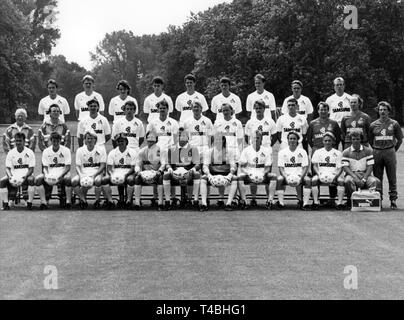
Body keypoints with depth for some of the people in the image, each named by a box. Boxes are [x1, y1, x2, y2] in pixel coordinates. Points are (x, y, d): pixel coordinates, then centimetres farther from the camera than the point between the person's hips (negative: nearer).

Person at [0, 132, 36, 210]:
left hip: (26, 175, -2)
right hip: (14, 176, 2)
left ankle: (29, 203, -26)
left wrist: (25, 176, -24)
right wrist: (10, 176, -20)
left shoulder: (29, 152, -2)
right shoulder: (11, 153, 4)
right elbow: (7, 168, 1)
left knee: (31, 179, -36)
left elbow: (31, 169, -5)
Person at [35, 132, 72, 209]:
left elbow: (68, 167, -6)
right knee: (38, 179, -25)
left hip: (62, 174, -2)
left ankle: (68, 202, -24)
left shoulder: (66, 150, 0)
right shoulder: (46, 151, 6)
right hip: (50, 174, 3)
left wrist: (61, 176, -23)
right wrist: (46, 175, -18)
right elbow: (45, 167, 4)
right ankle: (43, 202, -21)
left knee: (68, 179, -37)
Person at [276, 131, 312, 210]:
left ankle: (305, 203, -30)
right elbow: (281, 168, -1)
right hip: (287, 175, 0)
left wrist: (300, 177, -19)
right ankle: (281, 203, -28)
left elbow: (305, 167, 0)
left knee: (308, 180, -30)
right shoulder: (282, 152, 6)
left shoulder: (302, 152, 7)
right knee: (279, 180, -32)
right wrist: (286, 177, -21)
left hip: (299, 175, 0)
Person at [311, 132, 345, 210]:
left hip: (334, 175, 0)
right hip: (321, 174, 0)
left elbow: (340, 168, 5)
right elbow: (315, 166, 7)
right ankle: (315, 202, -29)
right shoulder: (318, 152, 13)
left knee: (341, 180, -32)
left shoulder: (338, 153, 11)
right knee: (314, 180, -31)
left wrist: (335, 176, -15)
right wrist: (319, 174, -13)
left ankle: (340, 203, -30)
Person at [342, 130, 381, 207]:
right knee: (348, 181, -37)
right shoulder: (346, 152, 6)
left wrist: (364, 179, -13)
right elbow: (345, 168, -3)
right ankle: (351, 200, -20)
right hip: (351, 174, -1)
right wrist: (355, 177, -19)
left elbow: (370, 167, 2)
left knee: (376, 181, -30)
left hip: (365, 174, 1)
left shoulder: (368, 151, 9)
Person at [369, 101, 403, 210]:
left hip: (390, 152, -1)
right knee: (377, 178, 3)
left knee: (392, 178, -1)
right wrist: (376, 150, 11)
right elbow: (370, 140, 16)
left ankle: (393, 200, 4)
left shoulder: (394, 124, 4)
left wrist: (393, 150, 8)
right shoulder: (373, 125, 7)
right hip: (376, 152, 1)